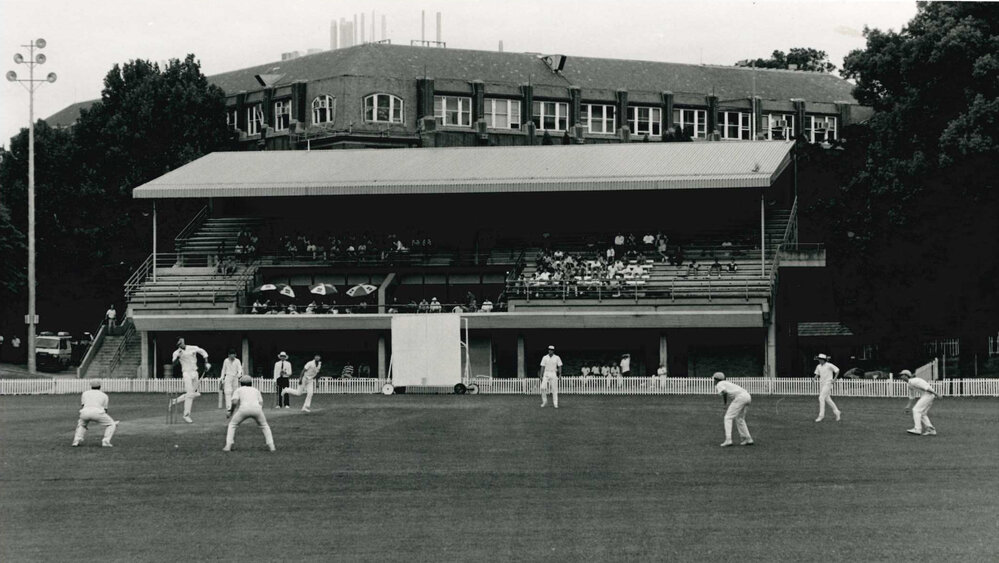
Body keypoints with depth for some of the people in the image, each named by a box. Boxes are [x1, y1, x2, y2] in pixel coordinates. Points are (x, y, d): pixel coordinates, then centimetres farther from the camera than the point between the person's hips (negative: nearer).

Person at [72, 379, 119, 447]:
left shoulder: (85, 393, 29)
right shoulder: (104, 395, 25)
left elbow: (82, 407, 20)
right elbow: (105, 409, 25)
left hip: (85, 412, 3)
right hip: (97, 412, -3)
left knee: (81, 423, 35)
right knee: (111, 424, 18)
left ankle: (77, 440, 12)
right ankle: (106, 441, -3)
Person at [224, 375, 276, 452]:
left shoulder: (239, 390, 26)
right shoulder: (256, 390, 34)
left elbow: (234, 402, 8)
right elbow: (261, 404, 20)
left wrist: (231, 412, 23)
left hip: (244, 408, -2)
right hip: (256, 408, 2)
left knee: (232, 425, 19)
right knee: (264, 426, 24)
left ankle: (228, 446, 6)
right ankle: (271, 446, 10)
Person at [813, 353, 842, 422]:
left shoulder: (829, 365, -13)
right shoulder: (818, 366, 6)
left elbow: (837, 370, -6)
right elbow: (817, 375, 15)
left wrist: (834, 379, -12)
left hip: (828, 384, -8)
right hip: (821, 384, 8)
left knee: (821, 398, -15)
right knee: (827, 399, 13)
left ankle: (821, 415, -11)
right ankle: (836, 412, 28)